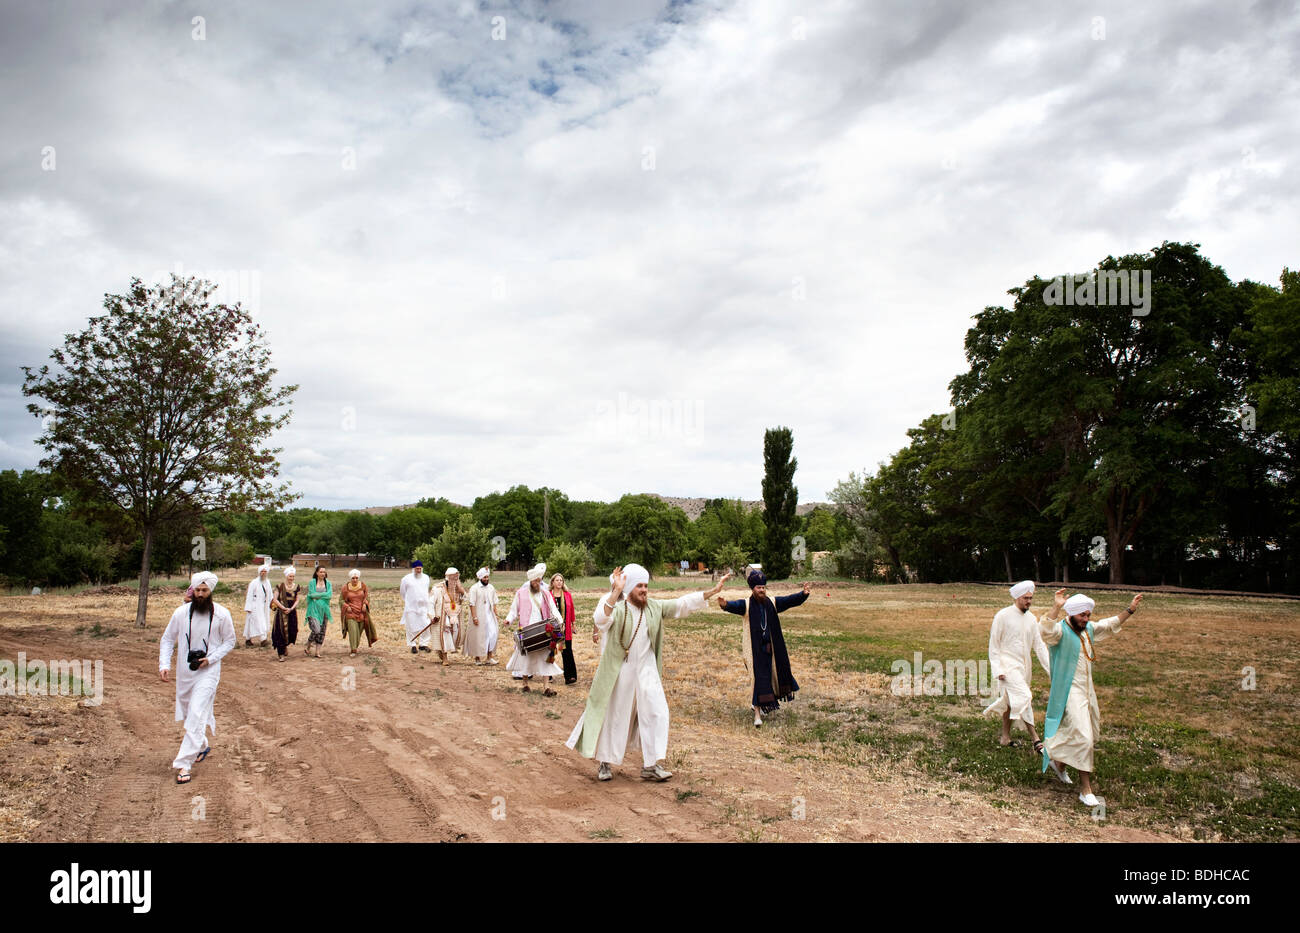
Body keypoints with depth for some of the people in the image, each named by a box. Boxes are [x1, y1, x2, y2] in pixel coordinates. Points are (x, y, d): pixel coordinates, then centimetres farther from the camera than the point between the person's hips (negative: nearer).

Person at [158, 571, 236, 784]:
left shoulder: (222, 614, -8)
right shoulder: (181, 612, -5)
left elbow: (230, 642, 3)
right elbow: (167, 639, 5)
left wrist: (211, 658, -12)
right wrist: (164, 664, -8)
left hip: (207, 672, -3)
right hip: (184, 671, 3)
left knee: (196, 716, -13)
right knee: (188, 714, 17)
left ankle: (184, 764, -10)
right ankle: (202, 746, 42)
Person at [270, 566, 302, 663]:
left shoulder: (297, 587, 4)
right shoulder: (280, 586, -3)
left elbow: (297, 600, 2)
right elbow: (275, 599, -8)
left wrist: (291, 609, -13)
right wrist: (284, 608, -15)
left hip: (292, 612, 2)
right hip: (281, 612, -2)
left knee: (292, 631, 2)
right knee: (280, 631, -5)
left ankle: (286, 645, 34)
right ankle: (280, 653, 3)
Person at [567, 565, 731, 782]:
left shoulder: (654, 608, 1)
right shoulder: (617, 608, -15)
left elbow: (682, 604, 0)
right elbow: (601, 619, -36)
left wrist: (712, 592, -6)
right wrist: (615, 592, -49)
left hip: (646, 670, 4)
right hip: (620, 672, -4)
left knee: (656, 712, -3)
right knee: (614, 716, 7)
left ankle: (650, 765, 6)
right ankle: (605, 763, 23)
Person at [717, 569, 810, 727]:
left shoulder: (772, 603, 5)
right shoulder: (746, 605, -8)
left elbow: (789, 600, -4)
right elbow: (735, 606, -27)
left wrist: (803, 594, -23)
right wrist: (725, 605, -50)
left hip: (769, 647, 5)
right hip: (754, 648, -5)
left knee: (769, 675, 16)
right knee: (757, 677, -9)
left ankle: (759, 703, 40)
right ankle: (757, 713, -5)